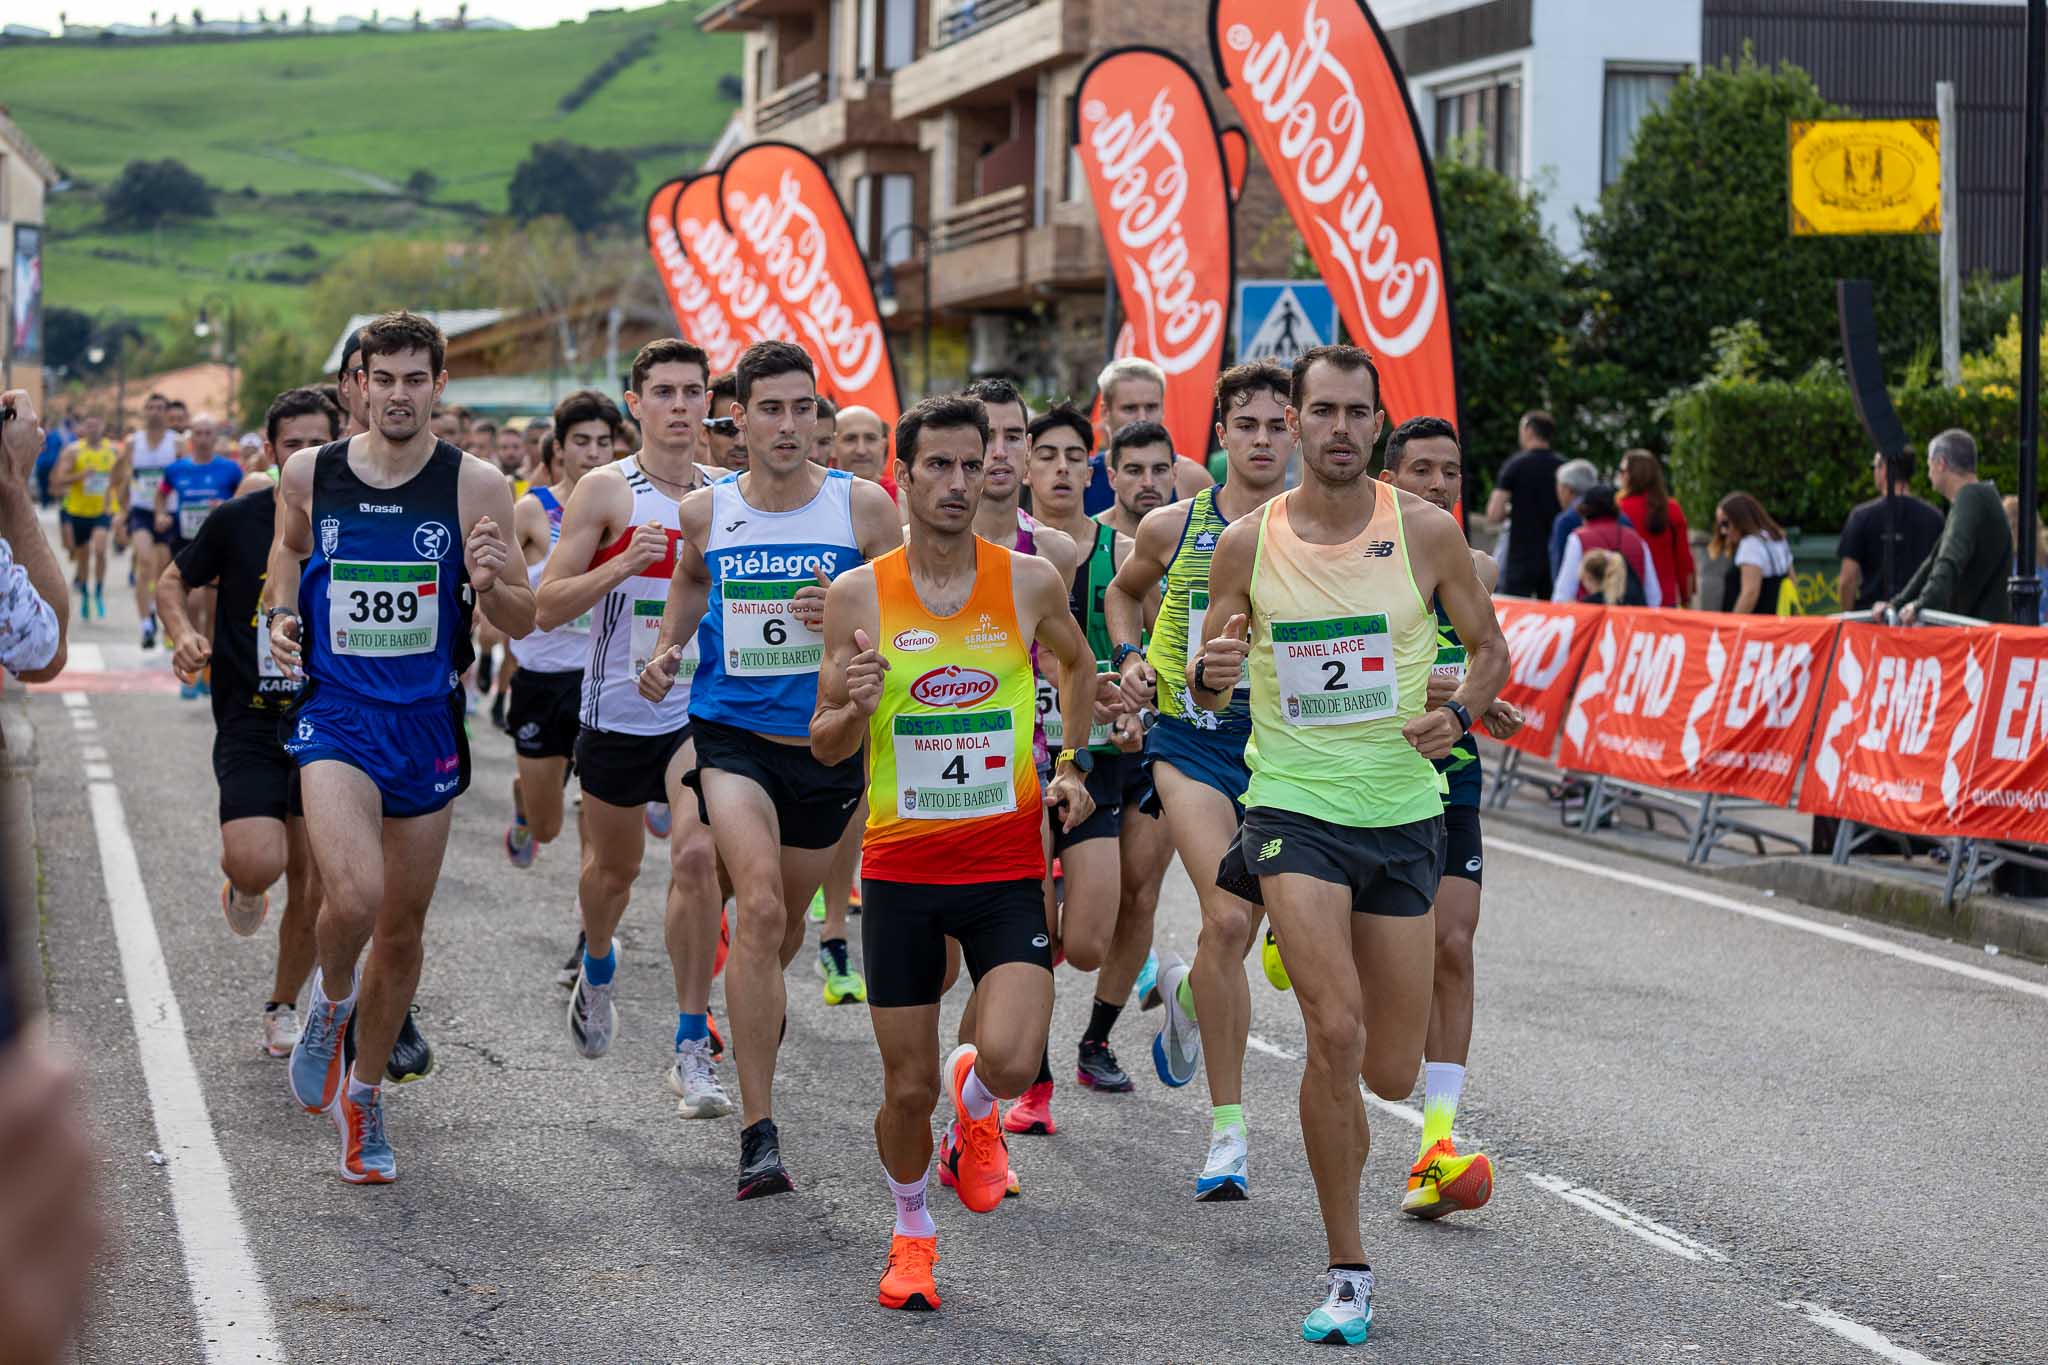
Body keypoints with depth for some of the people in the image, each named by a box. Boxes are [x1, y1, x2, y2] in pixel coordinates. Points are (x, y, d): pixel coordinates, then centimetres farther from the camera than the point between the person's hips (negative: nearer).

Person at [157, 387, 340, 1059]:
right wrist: (183, 632, -11)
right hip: (250, 724, -2)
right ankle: (241, 885, 16)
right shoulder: (237, 520, -4)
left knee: (311, 887, 4)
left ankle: (283, 1006, 27)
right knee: (258, 864, -22)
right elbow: (174, 581, 9)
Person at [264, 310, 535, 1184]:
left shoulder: (476, 486, -5)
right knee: (353, 898, -24)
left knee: (403, 927, 11)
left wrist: (488, 585, -23)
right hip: (335, 715, -1)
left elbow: (522, 623, -1)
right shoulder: (309, 475, -1)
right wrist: (281, 614, 4)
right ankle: (331, 999, 10)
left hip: (427, 722, 1)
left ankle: (363, 1092, 32)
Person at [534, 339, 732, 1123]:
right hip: (618, 710, -1)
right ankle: (596, 968, 50)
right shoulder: (605, 491, -6)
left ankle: (693, 1048, -9)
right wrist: (623, 564, -24)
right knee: (612, 867, 16)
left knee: (697, 857, -17)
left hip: (700, 710, 1)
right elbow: (548, 607, -9)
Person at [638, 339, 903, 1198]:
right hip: (732, 733, -1)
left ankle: (760, 1007, 57)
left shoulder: (862, 507, -6)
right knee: (759, 908, -21)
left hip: (827, 740, 1)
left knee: (784, 920, 19)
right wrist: (669, 647, 7)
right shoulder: (705, 512, 0)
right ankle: (758, 1135, -20)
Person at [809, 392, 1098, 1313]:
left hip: (1007, 863, 0)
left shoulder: (1030, 582, -3)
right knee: (908, 1088, 4)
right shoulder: (857, 596, -4)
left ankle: (976, 1103, 20)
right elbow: (826, 749, 2)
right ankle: (911, 1230, 33)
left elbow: (1077, 662, 20)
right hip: (900, 865, 0)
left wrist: (1072, 766, 8)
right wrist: (851, 705, -20)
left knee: (1012, 1059, -18)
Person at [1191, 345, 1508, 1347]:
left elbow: (1489, 647, 9)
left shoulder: (1426, 531, -2)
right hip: (1294, 808, -2)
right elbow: (1205, 686, 7)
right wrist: (1211, 675, -16)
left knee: (1392, 1074, 6)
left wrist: (1459, 714, -11)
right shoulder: (1248, 543, -2)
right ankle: (1347, 1269, -5)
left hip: (1403, 814, 2)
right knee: (1337, 1034, -19)